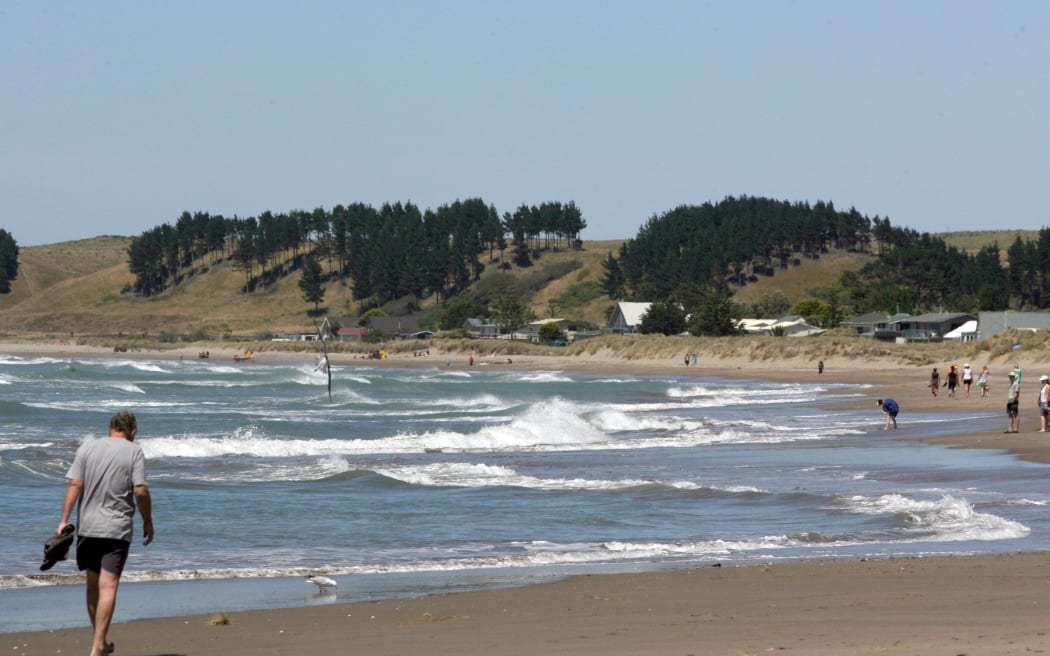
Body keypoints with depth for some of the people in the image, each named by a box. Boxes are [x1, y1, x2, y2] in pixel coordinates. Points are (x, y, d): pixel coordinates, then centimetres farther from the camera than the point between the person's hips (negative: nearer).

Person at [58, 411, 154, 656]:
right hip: (118, 528, -3)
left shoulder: (87, 448, 6)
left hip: (87, 526, 4)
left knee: (93, 585, 15)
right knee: (108, 586, -6)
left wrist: (63, 520, -3)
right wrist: (148, 523, 3)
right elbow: (140, 491, -9)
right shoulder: (134, 451, -2)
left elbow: (74, 485, -2)